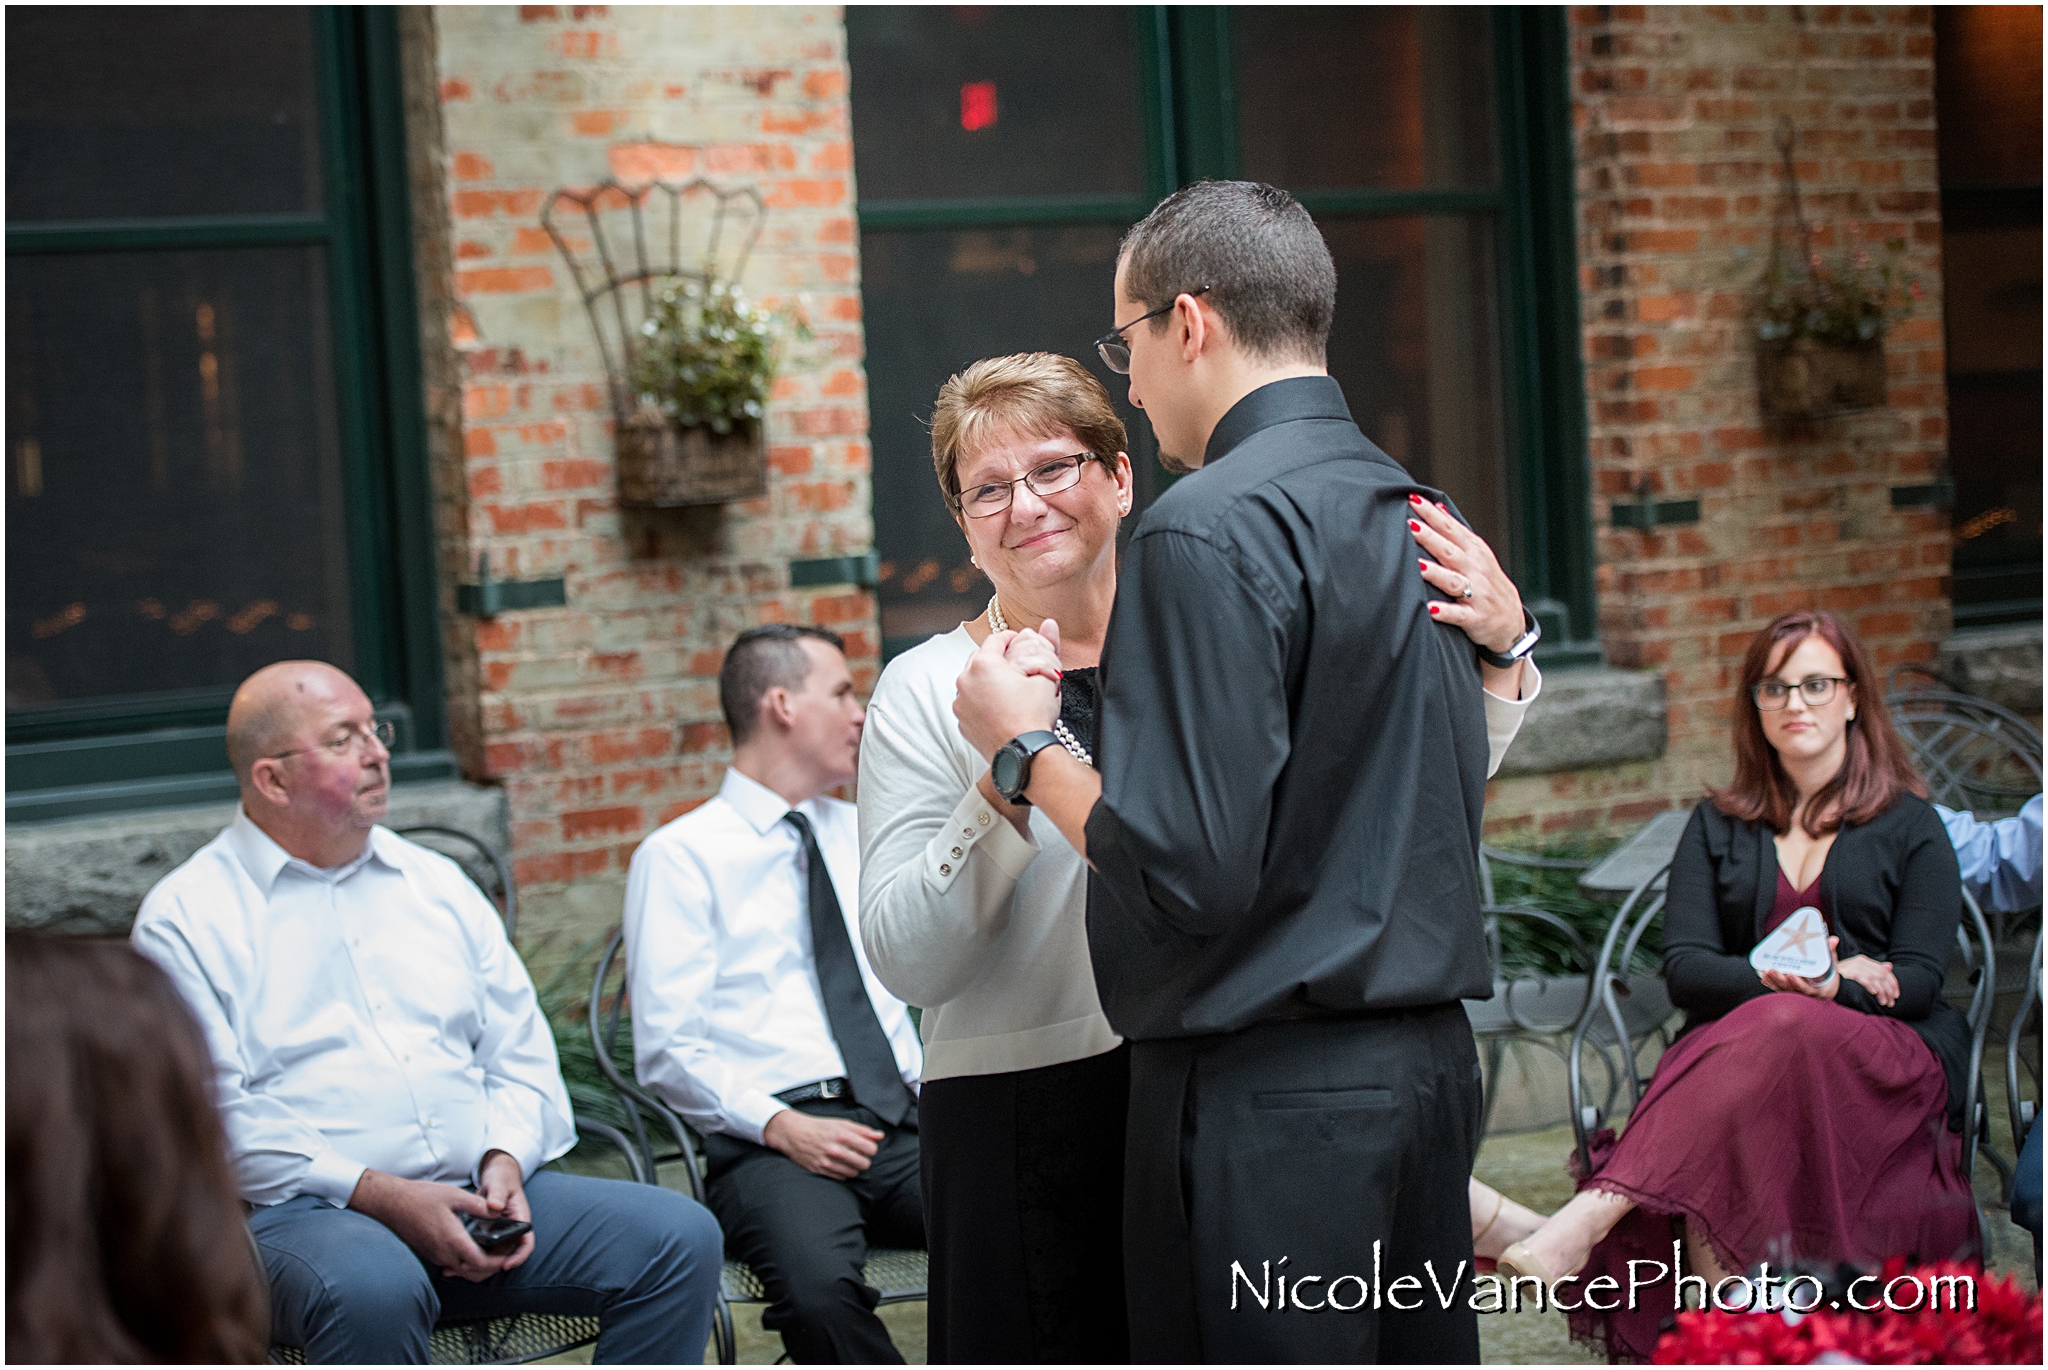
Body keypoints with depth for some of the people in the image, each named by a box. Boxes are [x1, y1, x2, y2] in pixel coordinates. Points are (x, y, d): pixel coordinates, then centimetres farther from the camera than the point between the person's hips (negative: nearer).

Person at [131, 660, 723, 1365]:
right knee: (373, 1288, -40)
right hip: (298, 1213, -5)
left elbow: (521, 1057, 19)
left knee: (681, 1236, -15)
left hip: (478, 1194, 6)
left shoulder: (437, 883, 20)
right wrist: (378, 1195, -16)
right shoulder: (186, 920, 2)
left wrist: (505, 1160, -3)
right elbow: (212, 1119, -8)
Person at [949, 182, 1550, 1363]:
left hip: (1269, 1097, -9)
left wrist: (1024, 749, -6)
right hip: (1430, 1059, 9)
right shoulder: (1416, 519, 13)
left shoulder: (1211, 530, -15)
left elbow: (1186, 873, -20)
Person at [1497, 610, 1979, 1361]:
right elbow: (1684, 968, 5)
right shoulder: (1717, 827, 18)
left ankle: (1585, 1224, -52)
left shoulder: (1911, 828, 13)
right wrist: (1777, 980, -15)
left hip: (1888, 1060, -3)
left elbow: (1917, 981, 2)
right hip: (1737, 1041, 3)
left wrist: (1823, 989, -19)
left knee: (1776, 1032, -38)